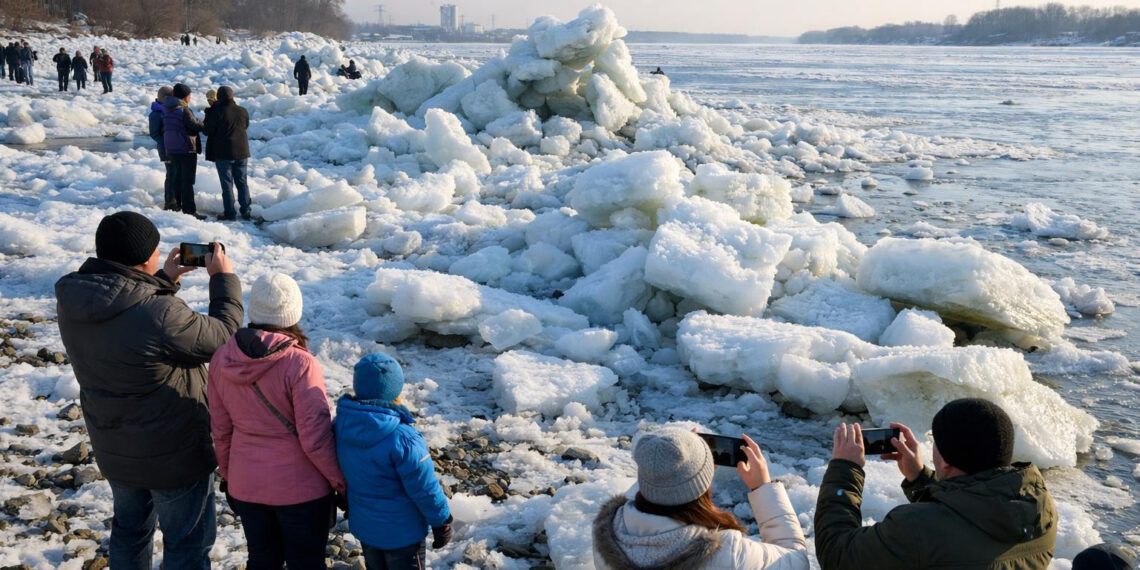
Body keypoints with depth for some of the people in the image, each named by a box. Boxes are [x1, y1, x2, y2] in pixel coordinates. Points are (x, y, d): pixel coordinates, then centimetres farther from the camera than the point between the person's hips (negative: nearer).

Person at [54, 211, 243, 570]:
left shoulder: (72, 298, -11)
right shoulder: (160, 314, -34)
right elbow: (222, 337, -18)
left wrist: (164, 281, 7)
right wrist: (224, 278, -6)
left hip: (113, 450, 7)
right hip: (173, 457, -7)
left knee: (129, 530, 27)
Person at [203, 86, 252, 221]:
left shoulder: (217, 112, -15)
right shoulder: (243, 111, 0)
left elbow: (207, 131, -8)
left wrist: (208, 114, 7)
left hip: (223, 154, -4)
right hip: (241, 152, 4)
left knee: (227, 183, 1)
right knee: (241, 181, 12)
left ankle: (230, 213, 2)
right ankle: (245, 211, 14)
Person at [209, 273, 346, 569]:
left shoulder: (221, 360, -6)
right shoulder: (300, 365, -23)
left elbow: (220, 429, 5)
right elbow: (315, 437, -19)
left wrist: (228, 474, 19)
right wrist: (341, 481, -6)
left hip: (246, 486, 5)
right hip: (300, 488, -5)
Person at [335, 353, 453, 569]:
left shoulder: (340, 424, -11)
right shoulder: (402, 438, -33)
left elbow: (339, 472, 5)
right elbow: (425, 488, -23)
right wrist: (442, 521, -8)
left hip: (363, 526, 6)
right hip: (401, 532, -6)